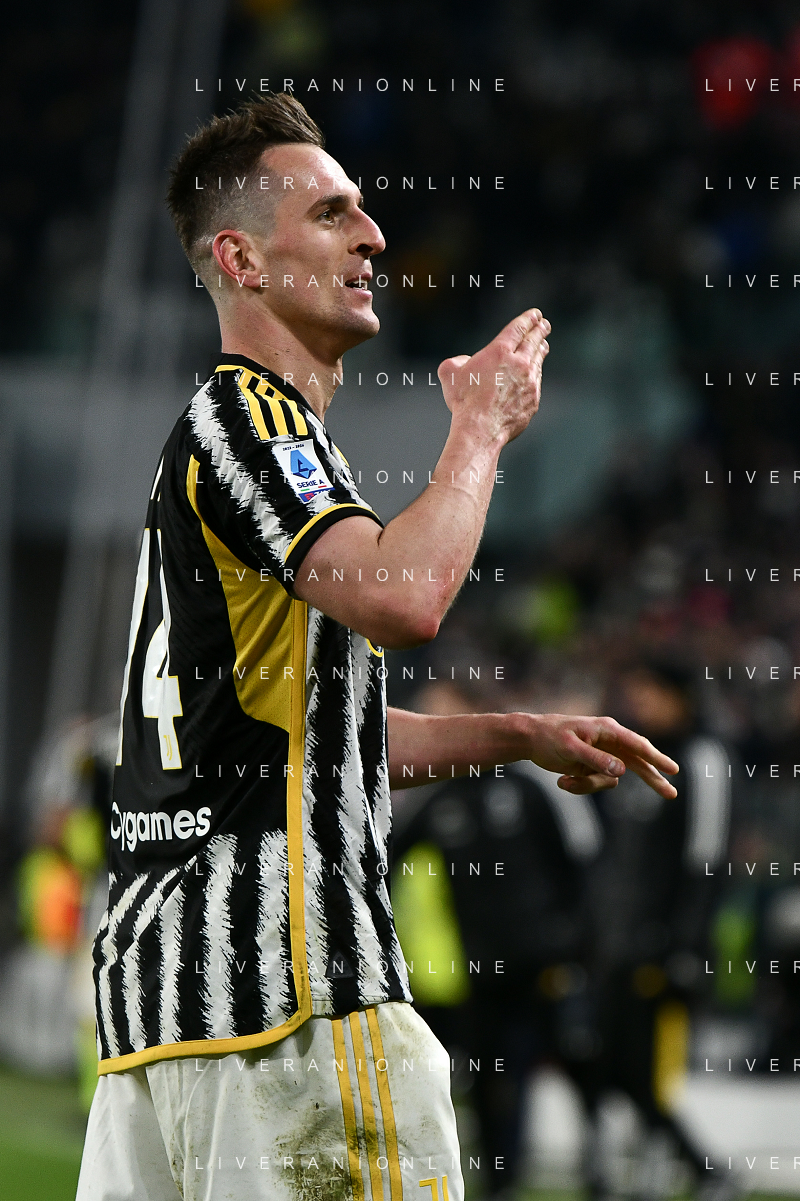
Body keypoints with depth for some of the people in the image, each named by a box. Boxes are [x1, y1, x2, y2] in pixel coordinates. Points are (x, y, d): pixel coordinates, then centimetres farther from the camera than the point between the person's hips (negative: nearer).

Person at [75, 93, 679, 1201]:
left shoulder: (241, 428, 26)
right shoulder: (248, 416, -6)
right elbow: (406, 597, -23)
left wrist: (518, 735, 25)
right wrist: (483, 425, -8)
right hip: (274, 962, -10)